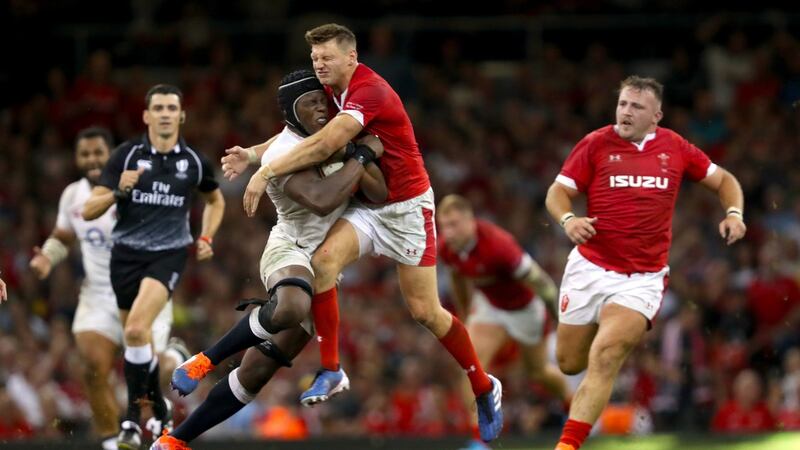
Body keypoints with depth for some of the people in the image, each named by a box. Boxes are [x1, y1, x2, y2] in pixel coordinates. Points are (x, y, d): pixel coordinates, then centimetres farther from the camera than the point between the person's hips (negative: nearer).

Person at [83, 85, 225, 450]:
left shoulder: (193, 160, 0)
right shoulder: (126, 155, -5)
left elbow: (215, 200, 23)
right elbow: (89, 211, -7)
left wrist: (206, 237, 7)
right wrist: (118, 191, -25)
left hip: (168, 254, -2)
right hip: (127, 252, 2)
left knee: (137, 329, -23)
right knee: (139, 338, 11)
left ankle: (133, 417, -15)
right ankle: (159, 409, 33)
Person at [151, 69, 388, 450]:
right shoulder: (282, 153, -18)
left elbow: (380, 194, 5)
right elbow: (322, 201, -33)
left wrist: (364, 157, -13)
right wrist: (362, 157, -22)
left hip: (324, 263, 7)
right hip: (291, 250, -7)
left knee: (256, 372, 2)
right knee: (292, 308, -44)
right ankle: (206, 360, -22)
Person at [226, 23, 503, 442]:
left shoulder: (370, 91, -25)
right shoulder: (332, 92, 2)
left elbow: (324, 145, -34)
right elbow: (303, 132, 14)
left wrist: (267, 172, -32)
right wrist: (254, 153, -2)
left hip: (406, 206, -7)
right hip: (366, 206, 7)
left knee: (425, 310, -2)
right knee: (324, 259, -22)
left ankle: (484, 388, 20)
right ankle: (330, 370, -14)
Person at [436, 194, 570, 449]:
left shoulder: (497, 244, -40)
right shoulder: (445, 247, -19)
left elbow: (539, 281, -29)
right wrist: (465, 317, 16)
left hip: (524, 306, -4)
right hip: (488, 305, 4)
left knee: (538, 373, 14)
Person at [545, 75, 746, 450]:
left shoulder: (675, 148, 4)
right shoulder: (596, 144, 0)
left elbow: (723, 180, 16)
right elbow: (557, 192, -2)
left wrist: (734, 213, -4)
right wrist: (568, 219, -24)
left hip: (643, 277, -1)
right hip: (590, 267, 1)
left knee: (604, 358, -20)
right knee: (569, 363, 10)